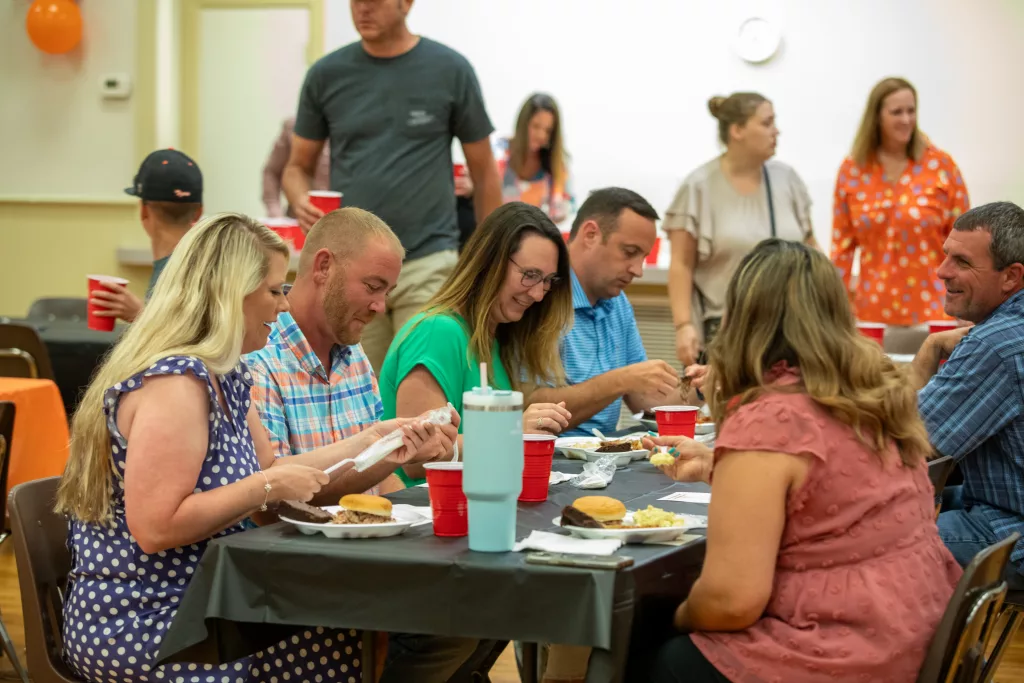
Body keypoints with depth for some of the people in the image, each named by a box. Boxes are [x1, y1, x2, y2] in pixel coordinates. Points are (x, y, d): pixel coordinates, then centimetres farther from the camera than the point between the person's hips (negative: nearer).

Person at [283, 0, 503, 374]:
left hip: (427, 263, -2)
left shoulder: (449, 70, 2)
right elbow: (298, 166, 14)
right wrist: (301, 200, -9)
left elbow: (484, 172, 7)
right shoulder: (326, 75, 7)